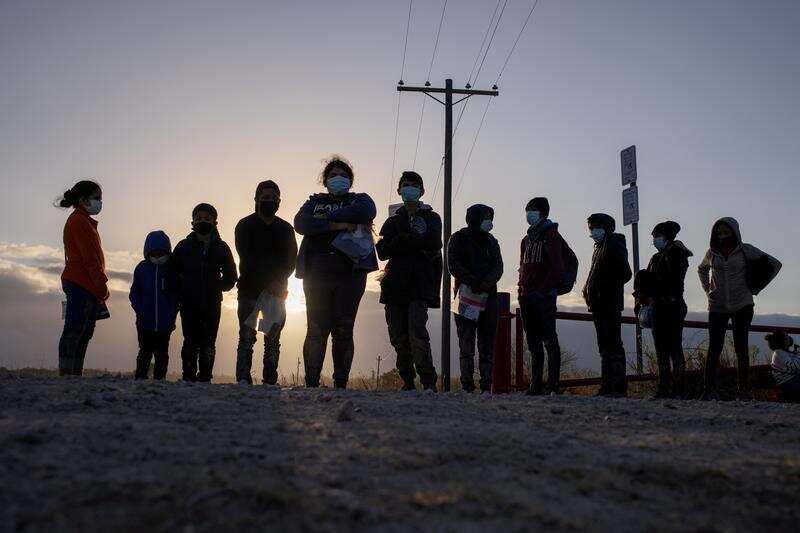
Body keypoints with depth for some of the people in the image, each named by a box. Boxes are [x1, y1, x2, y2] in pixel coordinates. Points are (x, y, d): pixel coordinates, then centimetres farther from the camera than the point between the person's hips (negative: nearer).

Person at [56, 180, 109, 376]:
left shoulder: (84, 221, 24)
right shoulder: (79, 221, -8)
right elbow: (90, 258, -15)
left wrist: (100, 287, 18)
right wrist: (102, 285, -16)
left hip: (87, 286, 10)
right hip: (81, 284, -10)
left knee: (85, 333, 8)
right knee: (75, 330, -11)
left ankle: (76, 375, 10)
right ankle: (65, 373, -12)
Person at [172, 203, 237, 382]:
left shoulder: (221, 248, 8)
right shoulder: (184, 246, 7)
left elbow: (230, 277, 14)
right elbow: (173, 273, 13)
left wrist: (218, 287, -1)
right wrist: (182, 291, 1)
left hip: (212, 305, 0)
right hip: (189, 305, 0)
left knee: (208, 344, -1)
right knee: (190, 342, -2)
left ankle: (205, 378, 4)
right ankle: (189, 378, 3)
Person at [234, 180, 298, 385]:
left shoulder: (285, 228, 11)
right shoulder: (244, 226, 3)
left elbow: (291, 260, 4)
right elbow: (247, 260, -8)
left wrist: (278, 281, -14)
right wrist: (268, 282, -17)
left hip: (277, 291, 2)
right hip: (249, 290, -2)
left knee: (273, 340, 0)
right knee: (247, 337, -8)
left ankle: (270, 382, 1)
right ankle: (243, 380, -7)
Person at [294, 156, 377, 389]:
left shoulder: (360, 199, 17)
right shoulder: (315, 201, 20)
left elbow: (366, 212, -9)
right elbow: (300, 223, -1)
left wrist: (326, 217, -5)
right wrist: (337, 224, -11)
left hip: (350, 272, -1)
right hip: (317, 272, 1)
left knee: (343, 330, -2)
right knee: (316, 329, -4)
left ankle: (341, 383, 2)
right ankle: (311, 383, -1)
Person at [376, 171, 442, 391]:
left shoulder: (431, 218, 12)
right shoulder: (393, 220, 19)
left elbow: (433, 245, -8)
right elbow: (382, 251, 4)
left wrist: (401, 242, -4)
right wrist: (415, 244, -7)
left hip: (420, 284, -4)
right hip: (395, 285, 4)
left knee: (417, 331, -18)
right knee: (398, 337, 2)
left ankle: (429, 383, -18)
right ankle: (408, 382, 10)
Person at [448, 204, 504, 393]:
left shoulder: (491, 241, 17)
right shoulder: (459, 239, 6)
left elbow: (498, 267, 5)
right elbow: (454, 265, -6)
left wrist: (486, 283, -15)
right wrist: (473, 282, -19)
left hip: (488, 296, 4)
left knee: (487, 343, 1)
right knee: (466, 343, -5)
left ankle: (486, 386, 3)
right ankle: (467, 385, -3)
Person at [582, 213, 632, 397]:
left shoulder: (615, 246, -8)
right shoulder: (600, 247, 20)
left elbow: (625, 274, -15)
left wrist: (605, 289, -16)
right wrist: (589, 290, 11)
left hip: (609, 306, -10)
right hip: (599, 306, 10)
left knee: (613, 345, -9)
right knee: (605, 346, 11)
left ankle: (618, 387, -7)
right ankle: (607, 387, 15)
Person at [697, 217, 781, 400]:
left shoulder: (746, 250, -1)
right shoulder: (712, 252, 7)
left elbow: (775, 264, 4)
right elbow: (701, 269, 28)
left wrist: (755, 288, 1)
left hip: (742, 305, -2)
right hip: (717, 307, 2)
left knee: (741, 348, -1)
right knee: (714, 349, -4)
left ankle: (744, 391, 4)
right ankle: (709, 390, -6)